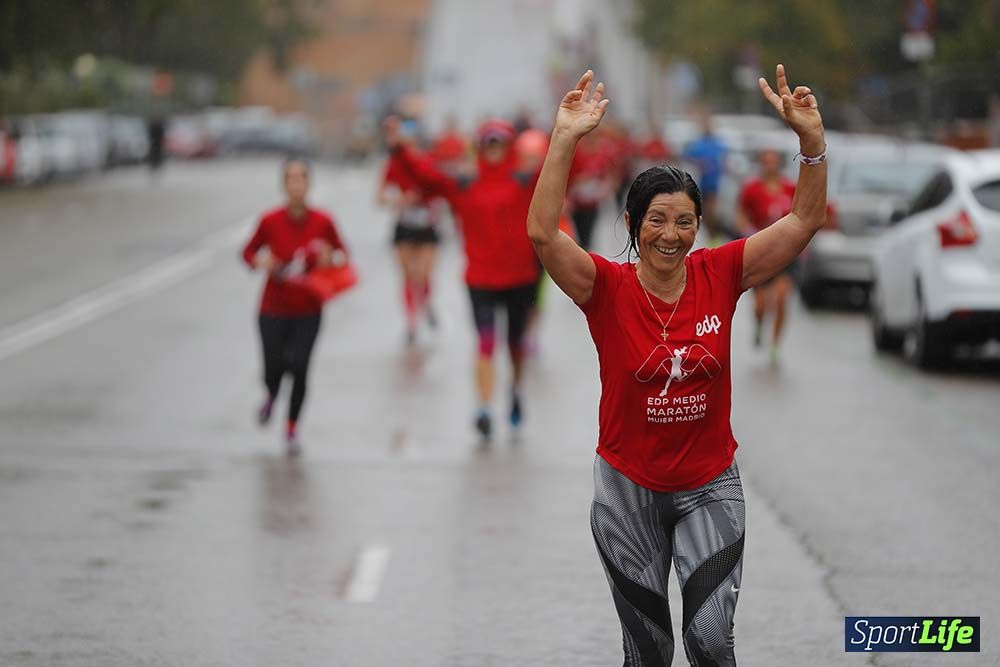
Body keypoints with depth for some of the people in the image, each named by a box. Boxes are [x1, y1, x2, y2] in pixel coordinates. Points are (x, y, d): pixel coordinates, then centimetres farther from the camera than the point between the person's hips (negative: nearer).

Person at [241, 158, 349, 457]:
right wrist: (261, 261, -18)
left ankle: (292, 429, 13)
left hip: (308, 311, 0)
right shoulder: (270, 221, -10)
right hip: (274, 310, 0)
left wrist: (330, 258, -17)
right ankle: (271, 396, 41)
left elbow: (342, 253, 5)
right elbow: (249, 251, 3)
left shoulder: (322, 222, -8)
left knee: (299, 368, -9)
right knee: (274, 368, 1)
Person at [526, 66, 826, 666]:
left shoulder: (720, 275, -5)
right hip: (628, 486, -1)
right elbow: (543, 233, -26)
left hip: (710, 486, 1)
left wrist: (812, 140, -21)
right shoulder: (608, 288, -11)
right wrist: (565, 140, -33)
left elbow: (805, 220, -7)